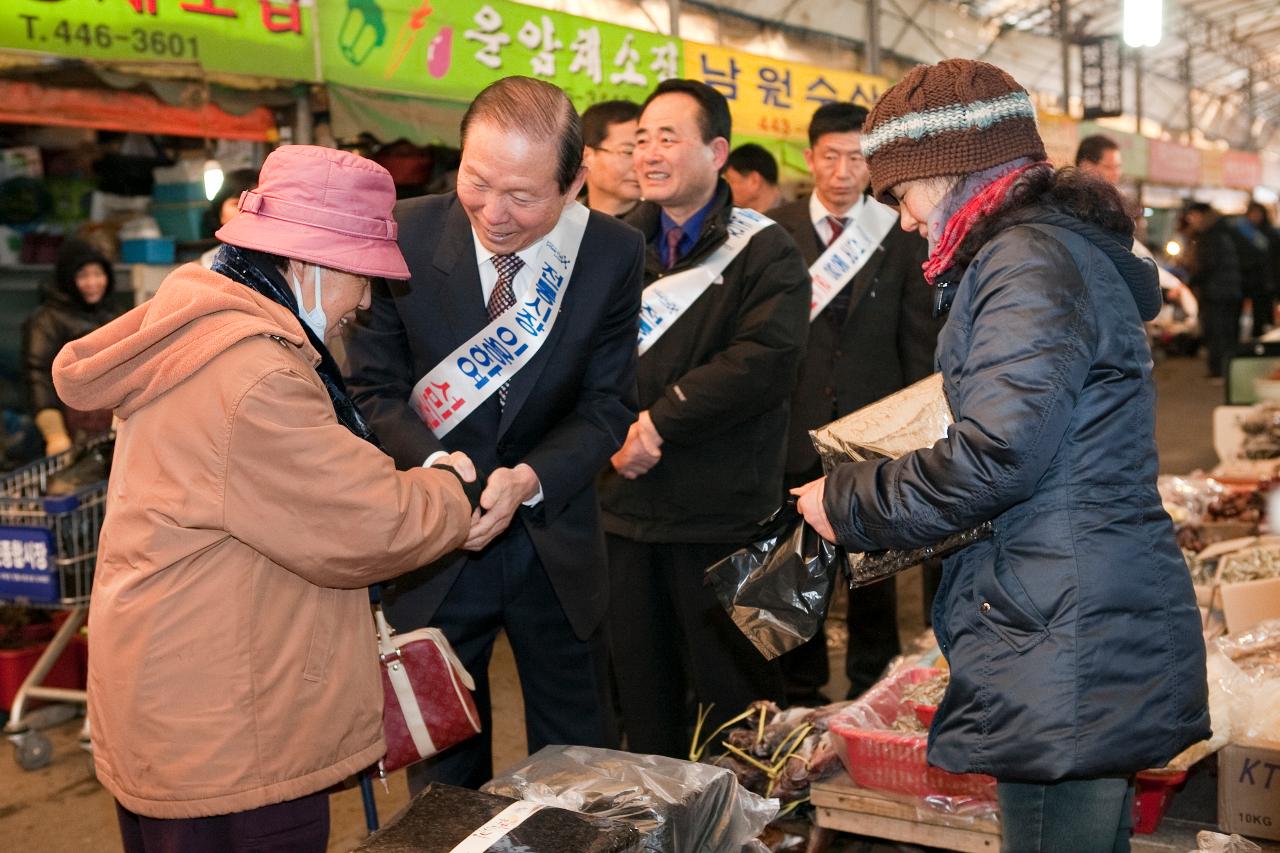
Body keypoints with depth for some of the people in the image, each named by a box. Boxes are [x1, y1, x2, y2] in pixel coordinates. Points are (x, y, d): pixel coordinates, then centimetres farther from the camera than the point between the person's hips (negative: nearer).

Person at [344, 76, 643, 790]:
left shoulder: (615, 254, -11)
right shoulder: (406, 235, -14)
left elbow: (607, 405, -6)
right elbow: (376, 388, -7)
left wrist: (530, 480, -24)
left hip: (556, 538, 1)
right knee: (443, 775, 16)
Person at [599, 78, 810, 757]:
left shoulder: (762, 251, -4)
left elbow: (766, 361, -18)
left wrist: (661, 420, -18)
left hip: (721, 520, -4)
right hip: (625, 506, 5)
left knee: (734, 696, 6)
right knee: (642, 696, 15)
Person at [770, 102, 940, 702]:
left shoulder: (901, 236, 3)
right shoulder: (773, 232, 2)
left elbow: (919, 339, 4)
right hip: (795, 427, 0)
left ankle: (871, 691, 24)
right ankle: (800, 693, 24)